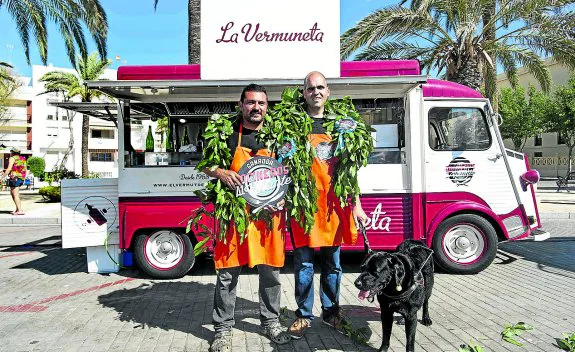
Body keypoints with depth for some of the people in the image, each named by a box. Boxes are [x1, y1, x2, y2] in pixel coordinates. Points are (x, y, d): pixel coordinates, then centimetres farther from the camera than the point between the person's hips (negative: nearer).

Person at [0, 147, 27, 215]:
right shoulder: (23, 159, 15)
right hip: (21, 178, 8)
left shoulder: (12, 158, -5)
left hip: (14, 178, -8)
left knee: (15, 195, -6)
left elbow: (9, 169, -15)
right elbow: (24, 170, 16)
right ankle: (17, 209, 15)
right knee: (12, 193, 18)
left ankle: (20, 211, -12)